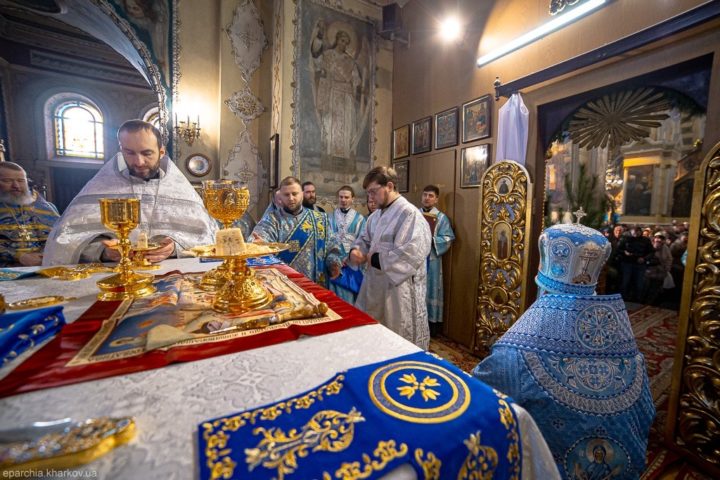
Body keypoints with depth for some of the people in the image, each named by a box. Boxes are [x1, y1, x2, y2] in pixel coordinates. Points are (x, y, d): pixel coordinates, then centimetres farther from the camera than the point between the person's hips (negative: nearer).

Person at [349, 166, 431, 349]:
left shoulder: (409, 213, -18)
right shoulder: (376, 215, 10)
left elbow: (413, 253, -27)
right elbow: (365, 239, 20)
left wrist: (376, 259, -18)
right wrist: (356, 250, -3)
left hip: (400, 288, -8)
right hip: (376, 284, 8)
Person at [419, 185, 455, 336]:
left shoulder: (442, 218, 0)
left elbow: (448, 239, -7)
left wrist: (430, 239, -20)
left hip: (431, 261, -3)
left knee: (431, 289, 5)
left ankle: (433, 320, 18)